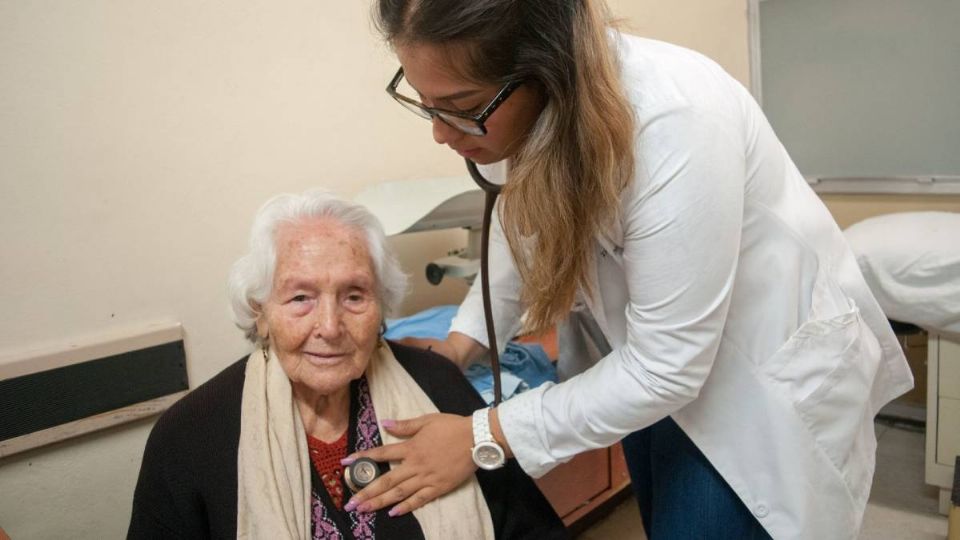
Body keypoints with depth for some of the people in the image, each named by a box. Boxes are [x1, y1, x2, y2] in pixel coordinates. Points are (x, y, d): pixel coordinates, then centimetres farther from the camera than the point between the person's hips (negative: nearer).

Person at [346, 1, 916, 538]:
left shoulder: (673, 121, -36)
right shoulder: (521, 103, -15)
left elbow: (666, 368, -29)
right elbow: (523, 227, 4)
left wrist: (484, 438, -25)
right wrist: (460, 344, -9)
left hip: (773, 365, -6)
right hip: (659, 355, 6)